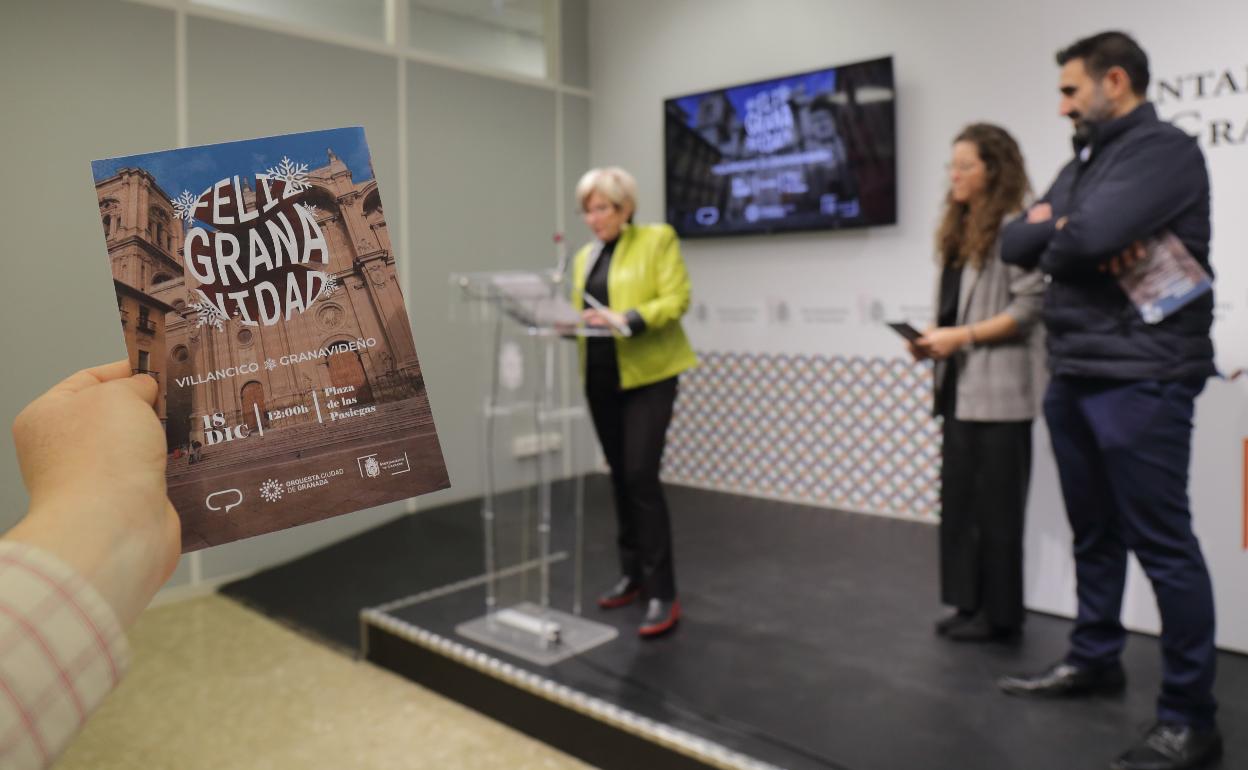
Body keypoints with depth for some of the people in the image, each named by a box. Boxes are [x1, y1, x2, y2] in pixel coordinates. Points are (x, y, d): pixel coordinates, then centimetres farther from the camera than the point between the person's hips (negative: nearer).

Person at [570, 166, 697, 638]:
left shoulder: (658, 239, -2)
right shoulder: (585, 256, 17)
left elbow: (676, 299, -12)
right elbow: (583, 313, 16)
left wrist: (625, 320, -25)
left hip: (647, 376, -6)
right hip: (601, 379, 7)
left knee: (641, 477, -13)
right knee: (620, 478, 11)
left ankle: (663, 594, -5)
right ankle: (632, 576, 23)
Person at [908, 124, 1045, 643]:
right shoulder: (959, 231, 16)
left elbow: (1030, 308, -15)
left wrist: (961, 337, -16)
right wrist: (935, 338, 2)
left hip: (999, 389, -8)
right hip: (961, 386, 8)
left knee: (996, 504, 0)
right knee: (959, 498, 10)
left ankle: (999, 614, 13)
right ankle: (971, 603, 21)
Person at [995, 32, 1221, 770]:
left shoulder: (1164, 150, -8)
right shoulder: (1084, 162, 19)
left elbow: (1092, 236, -23)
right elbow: (1016, 246, 9)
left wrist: (1055, 234, -2)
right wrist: (1066, 231, -10)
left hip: (1140, 381, -8)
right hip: (1074, 377, 8)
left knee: (1162, 544, -2)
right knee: (1094, 533, 17)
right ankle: (1095, 659, 32)